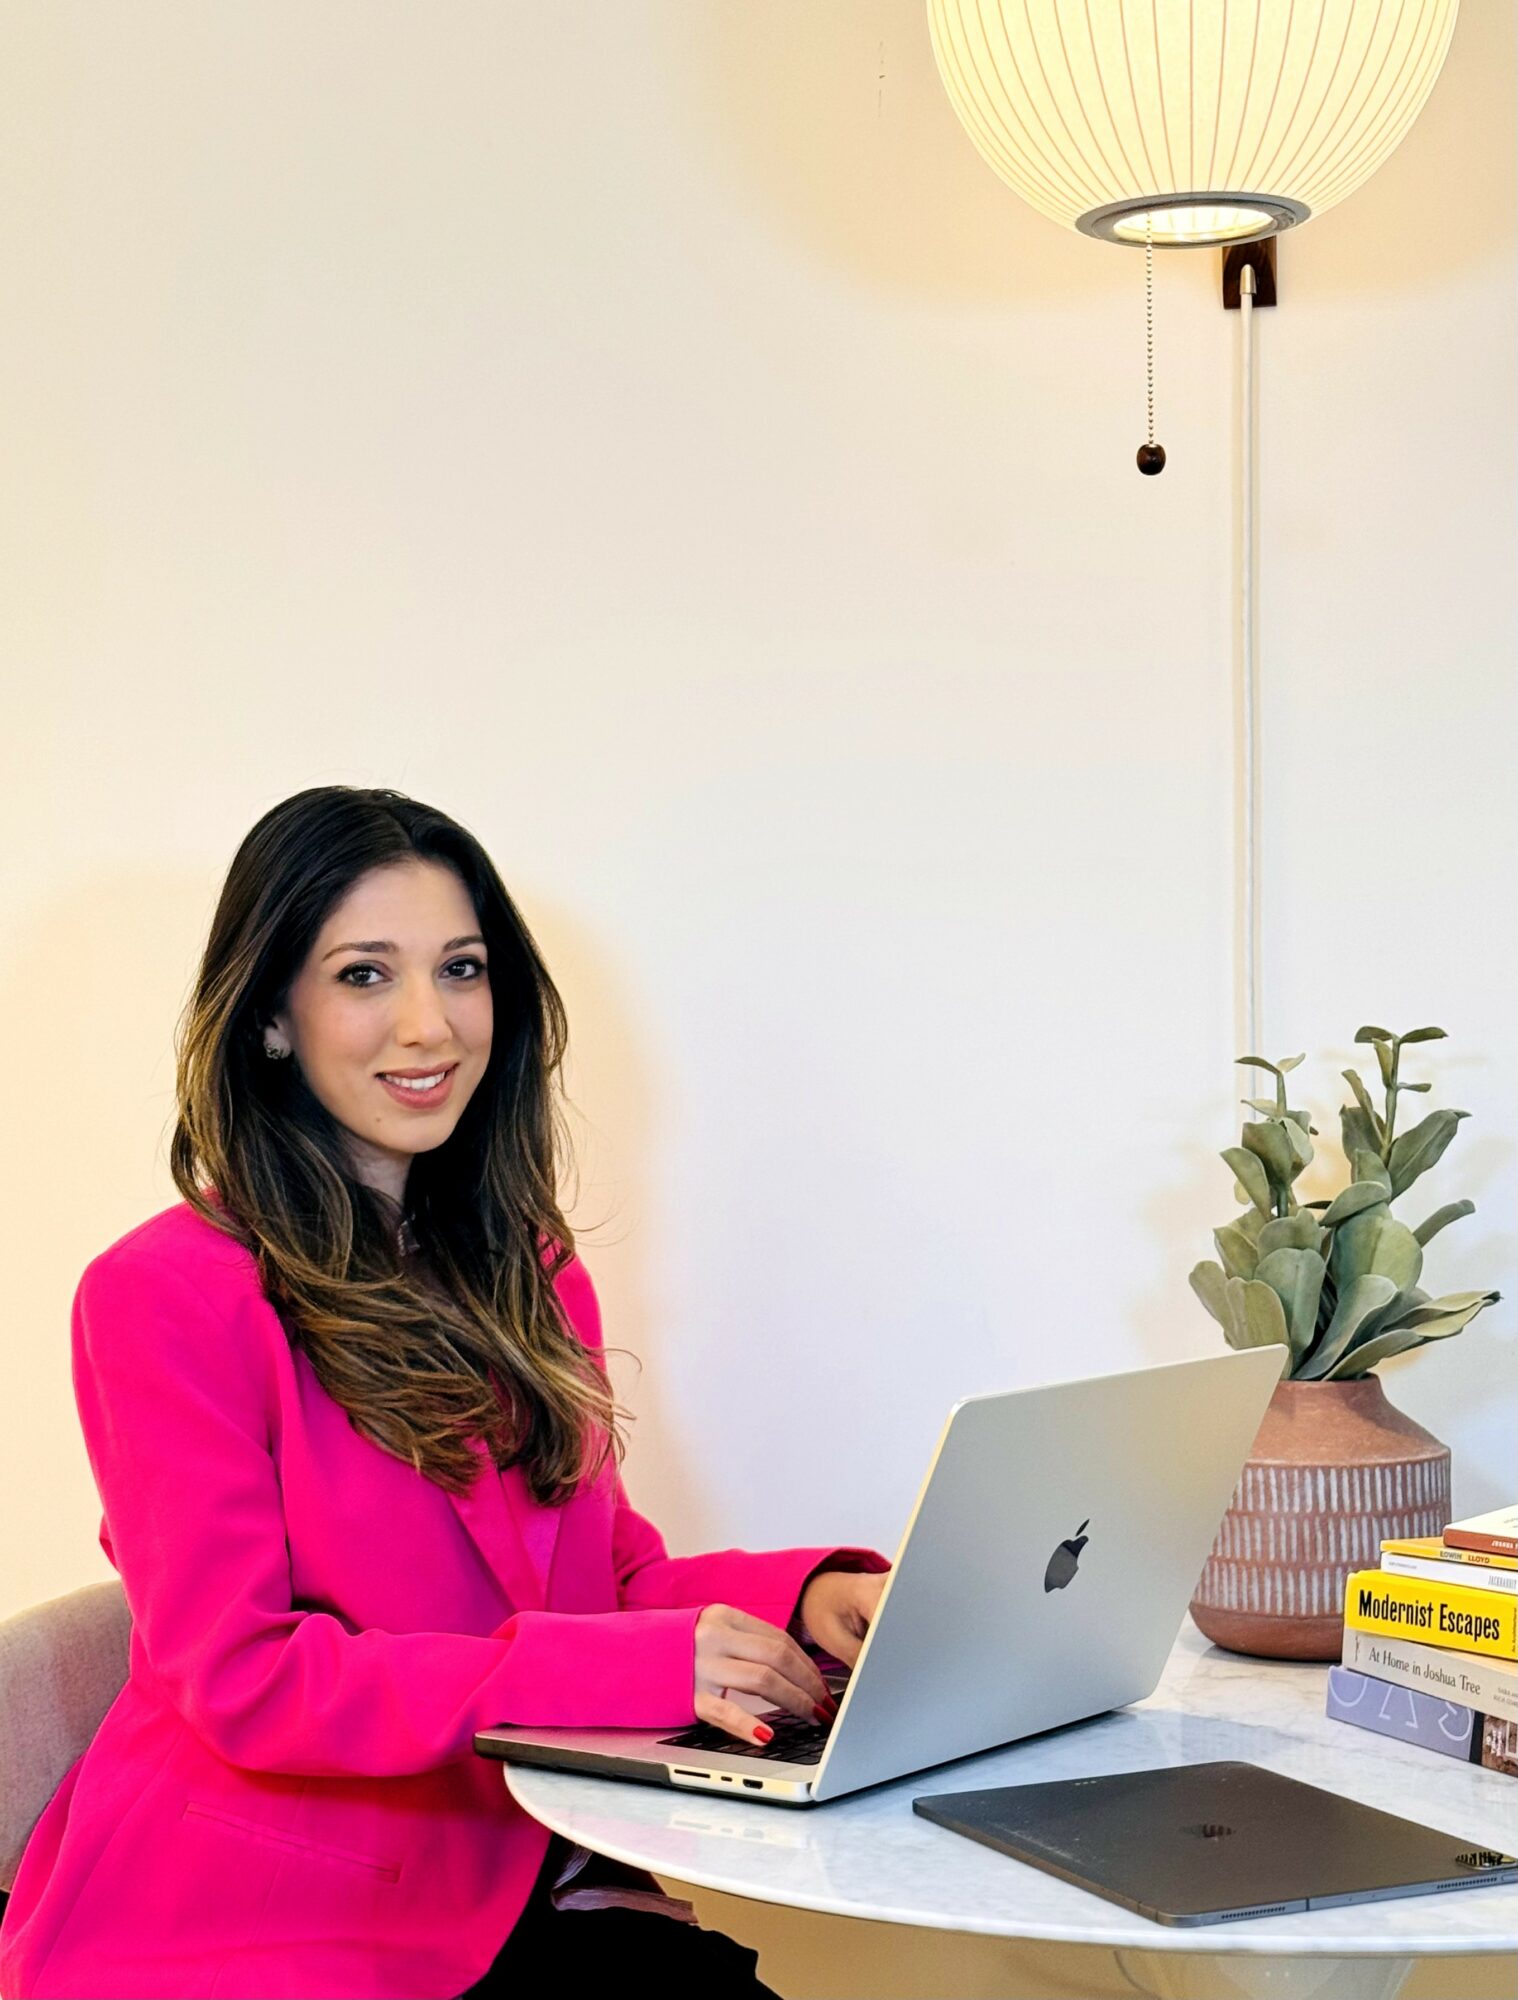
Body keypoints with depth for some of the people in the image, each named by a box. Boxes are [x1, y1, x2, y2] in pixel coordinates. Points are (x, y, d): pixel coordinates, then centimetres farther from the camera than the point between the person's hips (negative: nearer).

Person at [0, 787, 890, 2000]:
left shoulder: (533, 1277, 16)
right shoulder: (166, 1297, -8)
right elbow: (243, 1679, -14)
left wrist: (808, 1596, -7)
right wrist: (643, 1667, -22)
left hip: (511, 1899, 6)